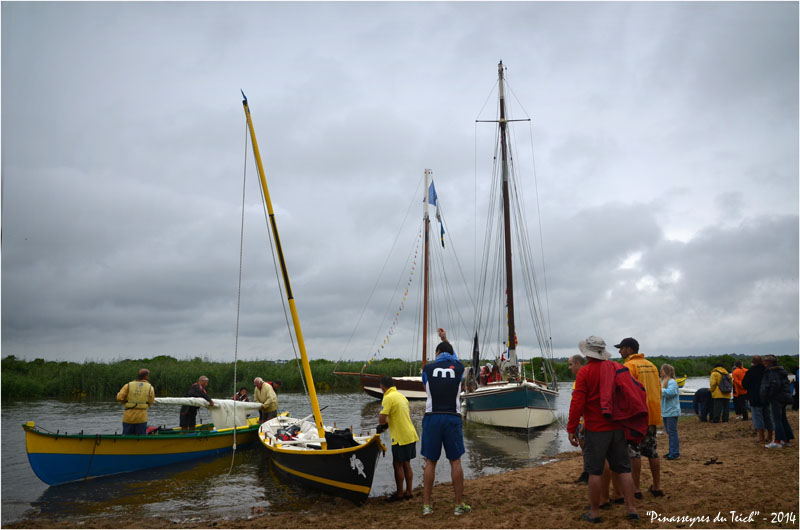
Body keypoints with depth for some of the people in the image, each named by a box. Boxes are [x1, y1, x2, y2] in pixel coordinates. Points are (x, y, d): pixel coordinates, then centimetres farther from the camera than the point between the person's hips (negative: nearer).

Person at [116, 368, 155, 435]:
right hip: (141, 418, -1)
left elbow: (119, 397, -7)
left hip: (128, 417, 1)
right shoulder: (150, 388, 0)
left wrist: (126, 402, 12)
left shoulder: (128, 385, 2)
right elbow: (150, 402, 2)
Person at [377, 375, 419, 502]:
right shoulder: (401, 396, 14)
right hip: (411, 435, 9)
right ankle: (409, 491, 21)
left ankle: (399, 493, 10)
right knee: (406, 464, 16)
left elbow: (382, 419, -22)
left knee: (398, 464, 2)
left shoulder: (388, 398, -14)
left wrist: (382, 425, 2)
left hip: (401, 437, -9)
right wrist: (388, 424, 18)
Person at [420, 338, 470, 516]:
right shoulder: (458, 367, 4)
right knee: (455, 461, 7)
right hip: (453, 418, 0)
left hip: (432, 417, 0)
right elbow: (454, 358, 28)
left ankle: (426, 505, 10)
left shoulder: (428, 368, 3)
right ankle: (459, 504, 11)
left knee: (430, 462, 6)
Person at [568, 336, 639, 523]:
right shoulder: (616, 368, 5)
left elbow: (577, 403, -15)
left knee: (595, 471, 2)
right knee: (623, 468, 12)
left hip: (595, 430, -5)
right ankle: (632, 508, 15)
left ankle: (594, 512, 9)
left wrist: (571, 428, -9)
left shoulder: (584, 372, -11)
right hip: (618, 428, 5)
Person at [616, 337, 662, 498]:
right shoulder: (651, 366, 12)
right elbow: (658, 390, 17)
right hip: (652, 416, 8)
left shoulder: (629, 366, -12)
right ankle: (657, 486, 21)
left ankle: (635, 488, 3)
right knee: (652, 451, 15)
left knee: (634, 452, -1)